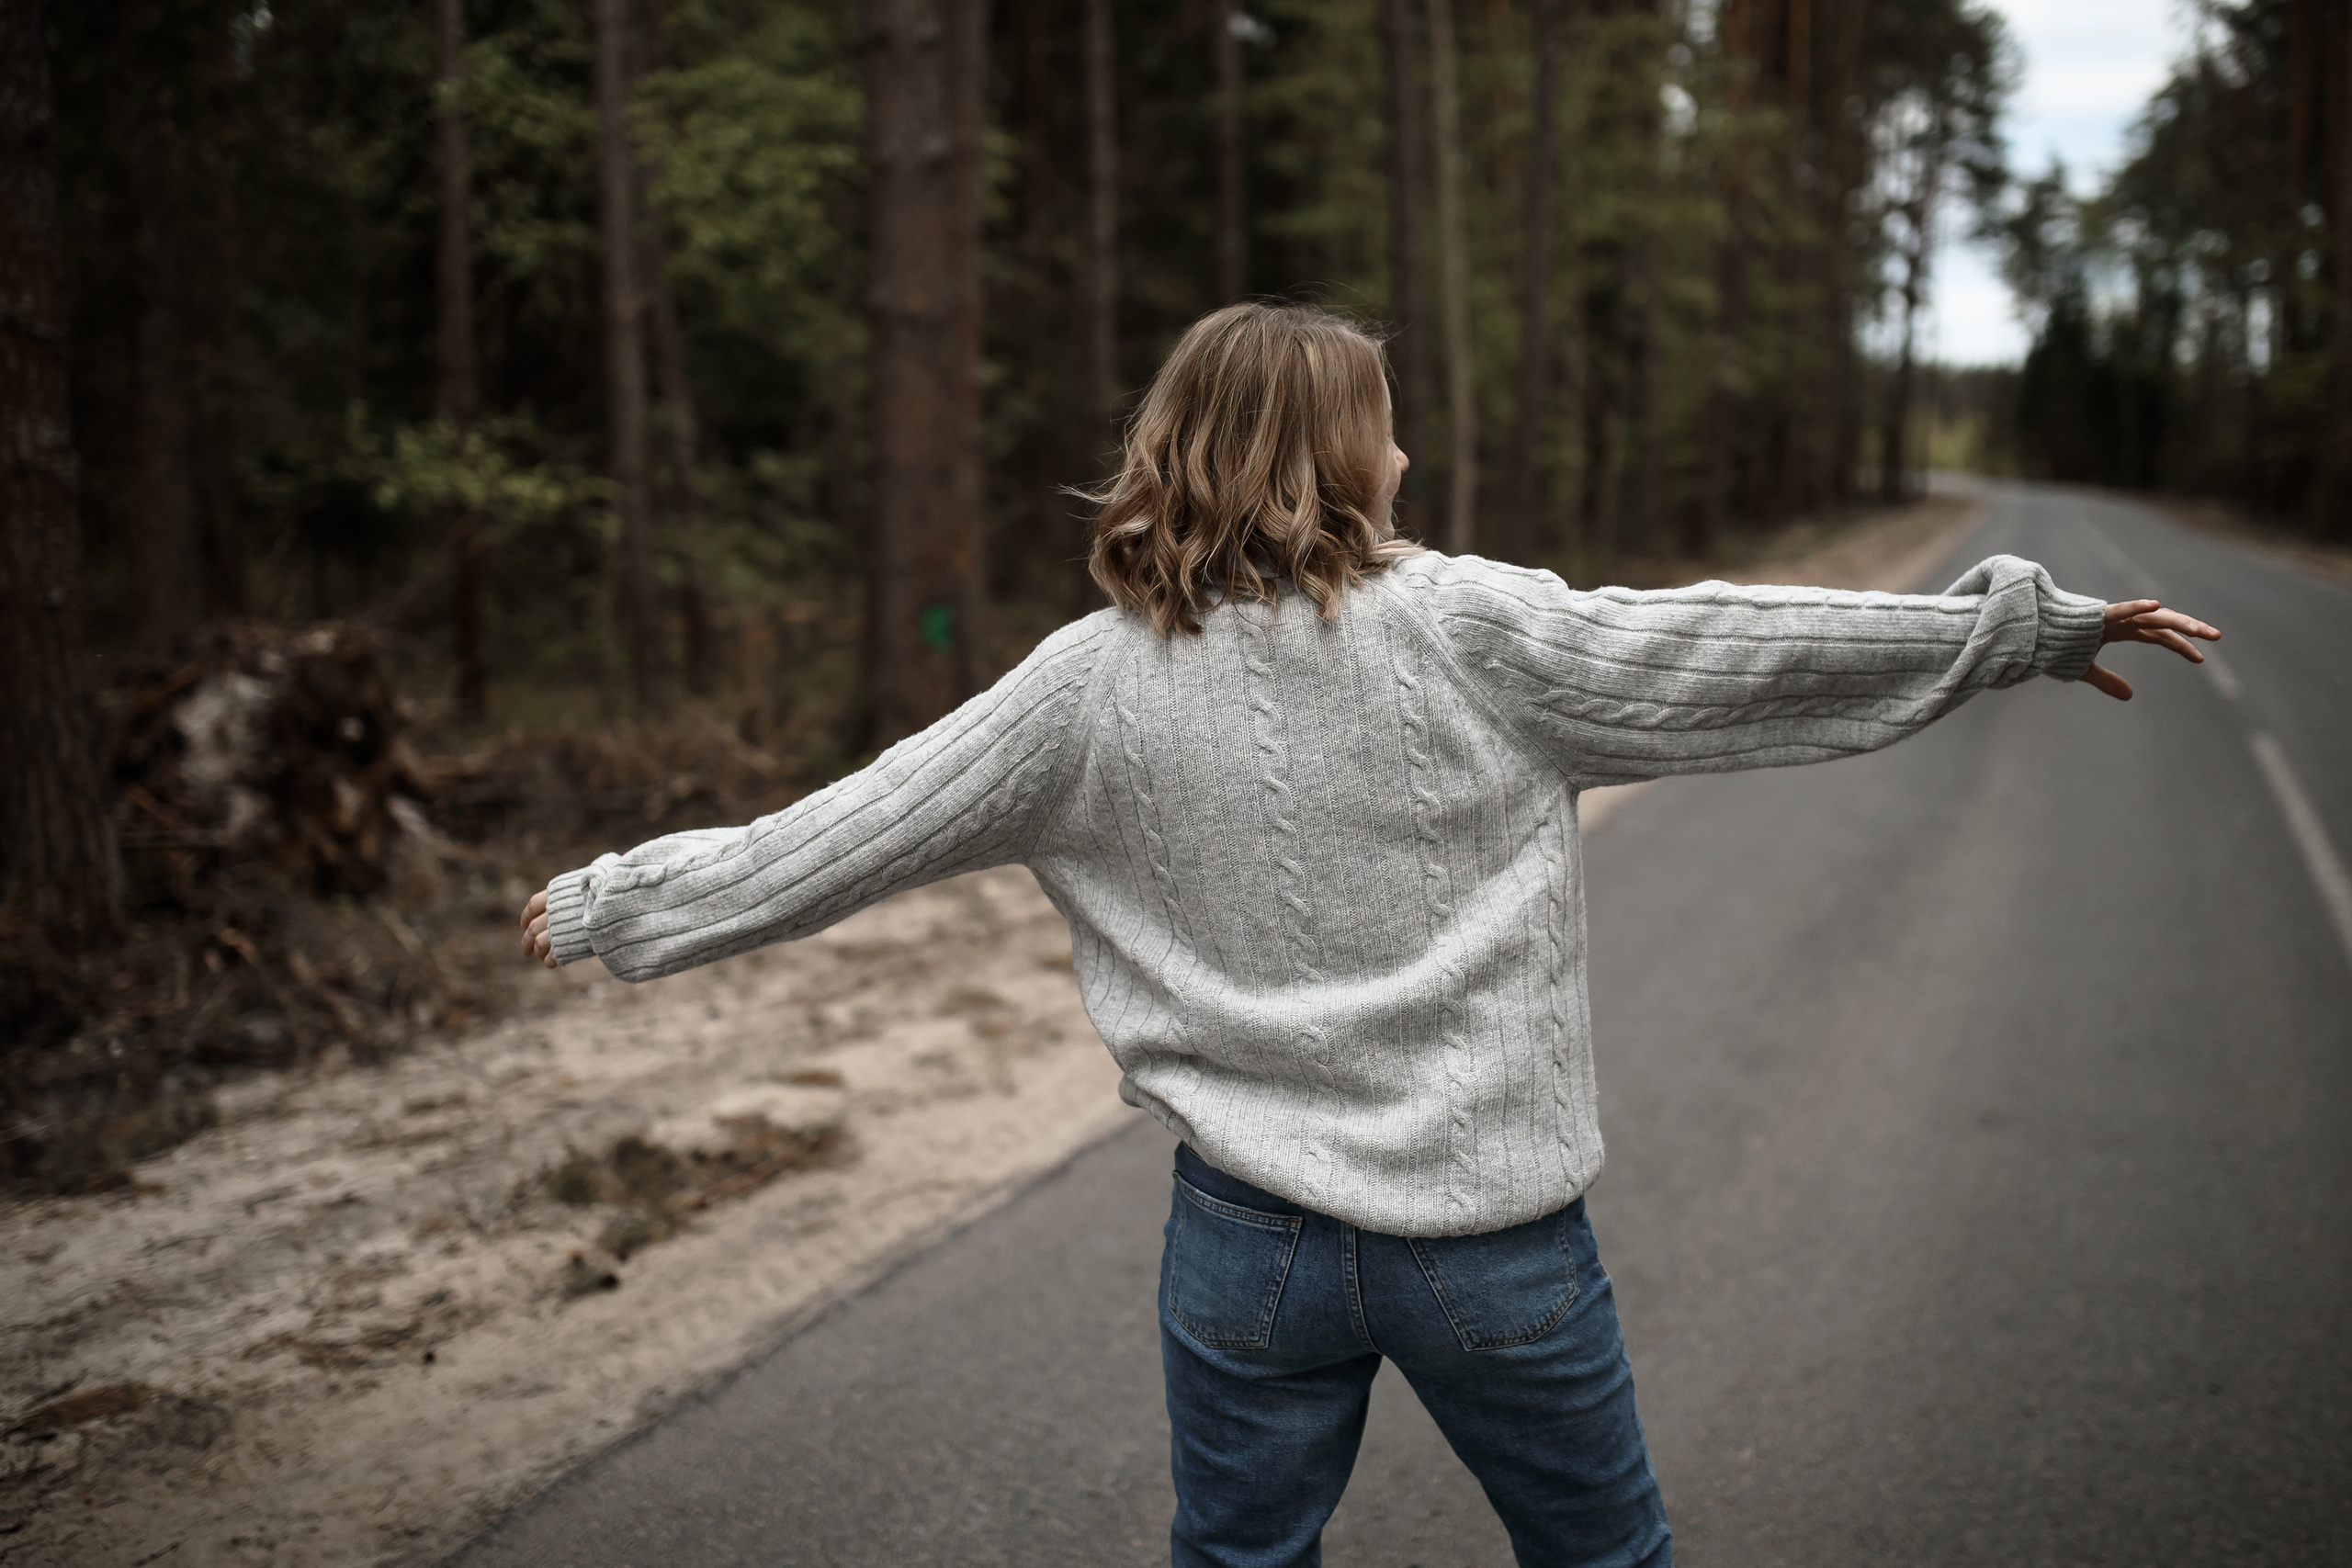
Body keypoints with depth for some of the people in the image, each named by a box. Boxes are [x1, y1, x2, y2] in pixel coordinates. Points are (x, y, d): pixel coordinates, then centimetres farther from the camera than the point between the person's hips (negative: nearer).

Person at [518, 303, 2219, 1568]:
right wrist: (2031, 620, 6)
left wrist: (613, 901, 15)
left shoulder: (1090, 685, -4)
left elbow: (841, 834, 1)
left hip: (1249, 1242, 2)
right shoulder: (1472, 628, -11)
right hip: (1493, 1230, -1)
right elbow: (1737, 652, -6)